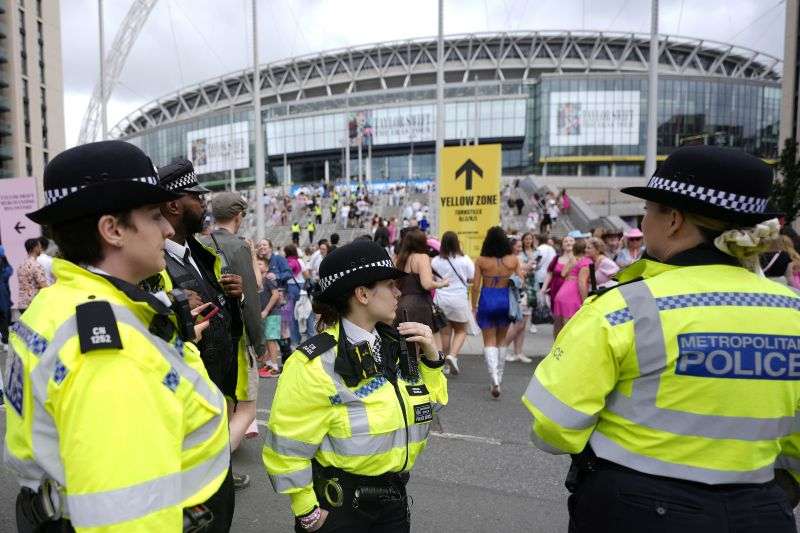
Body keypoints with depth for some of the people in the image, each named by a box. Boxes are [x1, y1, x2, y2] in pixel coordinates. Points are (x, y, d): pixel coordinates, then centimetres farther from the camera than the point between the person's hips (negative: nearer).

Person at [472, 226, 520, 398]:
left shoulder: (481, 261, -8)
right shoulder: (513, 259, -4)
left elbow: (476, 286, -6)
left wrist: (474, 306, 5)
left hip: (487, 300, -2)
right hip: (505, 299, 2)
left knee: (489, 341, 6)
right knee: (502, 340, 18)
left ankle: (494, 379, -11)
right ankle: (499, 378, 29)